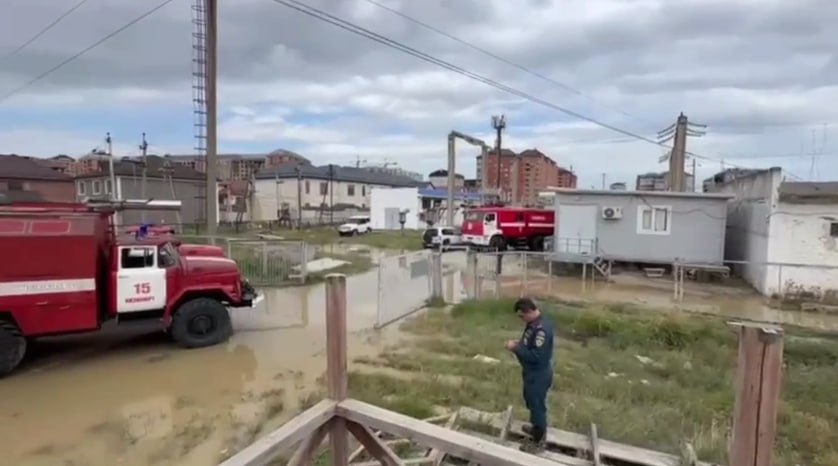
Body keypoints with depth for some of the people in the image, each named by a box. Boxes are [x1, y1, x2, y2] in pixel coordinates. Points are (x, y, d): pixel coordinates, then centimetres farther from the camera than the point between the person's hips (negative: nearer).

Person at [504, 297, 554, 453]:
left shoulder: (542, 328, -31)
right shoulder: (534, 323, 1)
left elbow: (536, 355, -32)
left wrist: (516, 349, -25)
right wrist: (519, 343, 0)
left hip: (539, 375, -10)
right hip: (533, 373, 10)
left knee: (537, 406, 7)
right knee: (532, 403, 26)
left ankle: (539, 442, 24)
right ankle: (537, 429, 47)